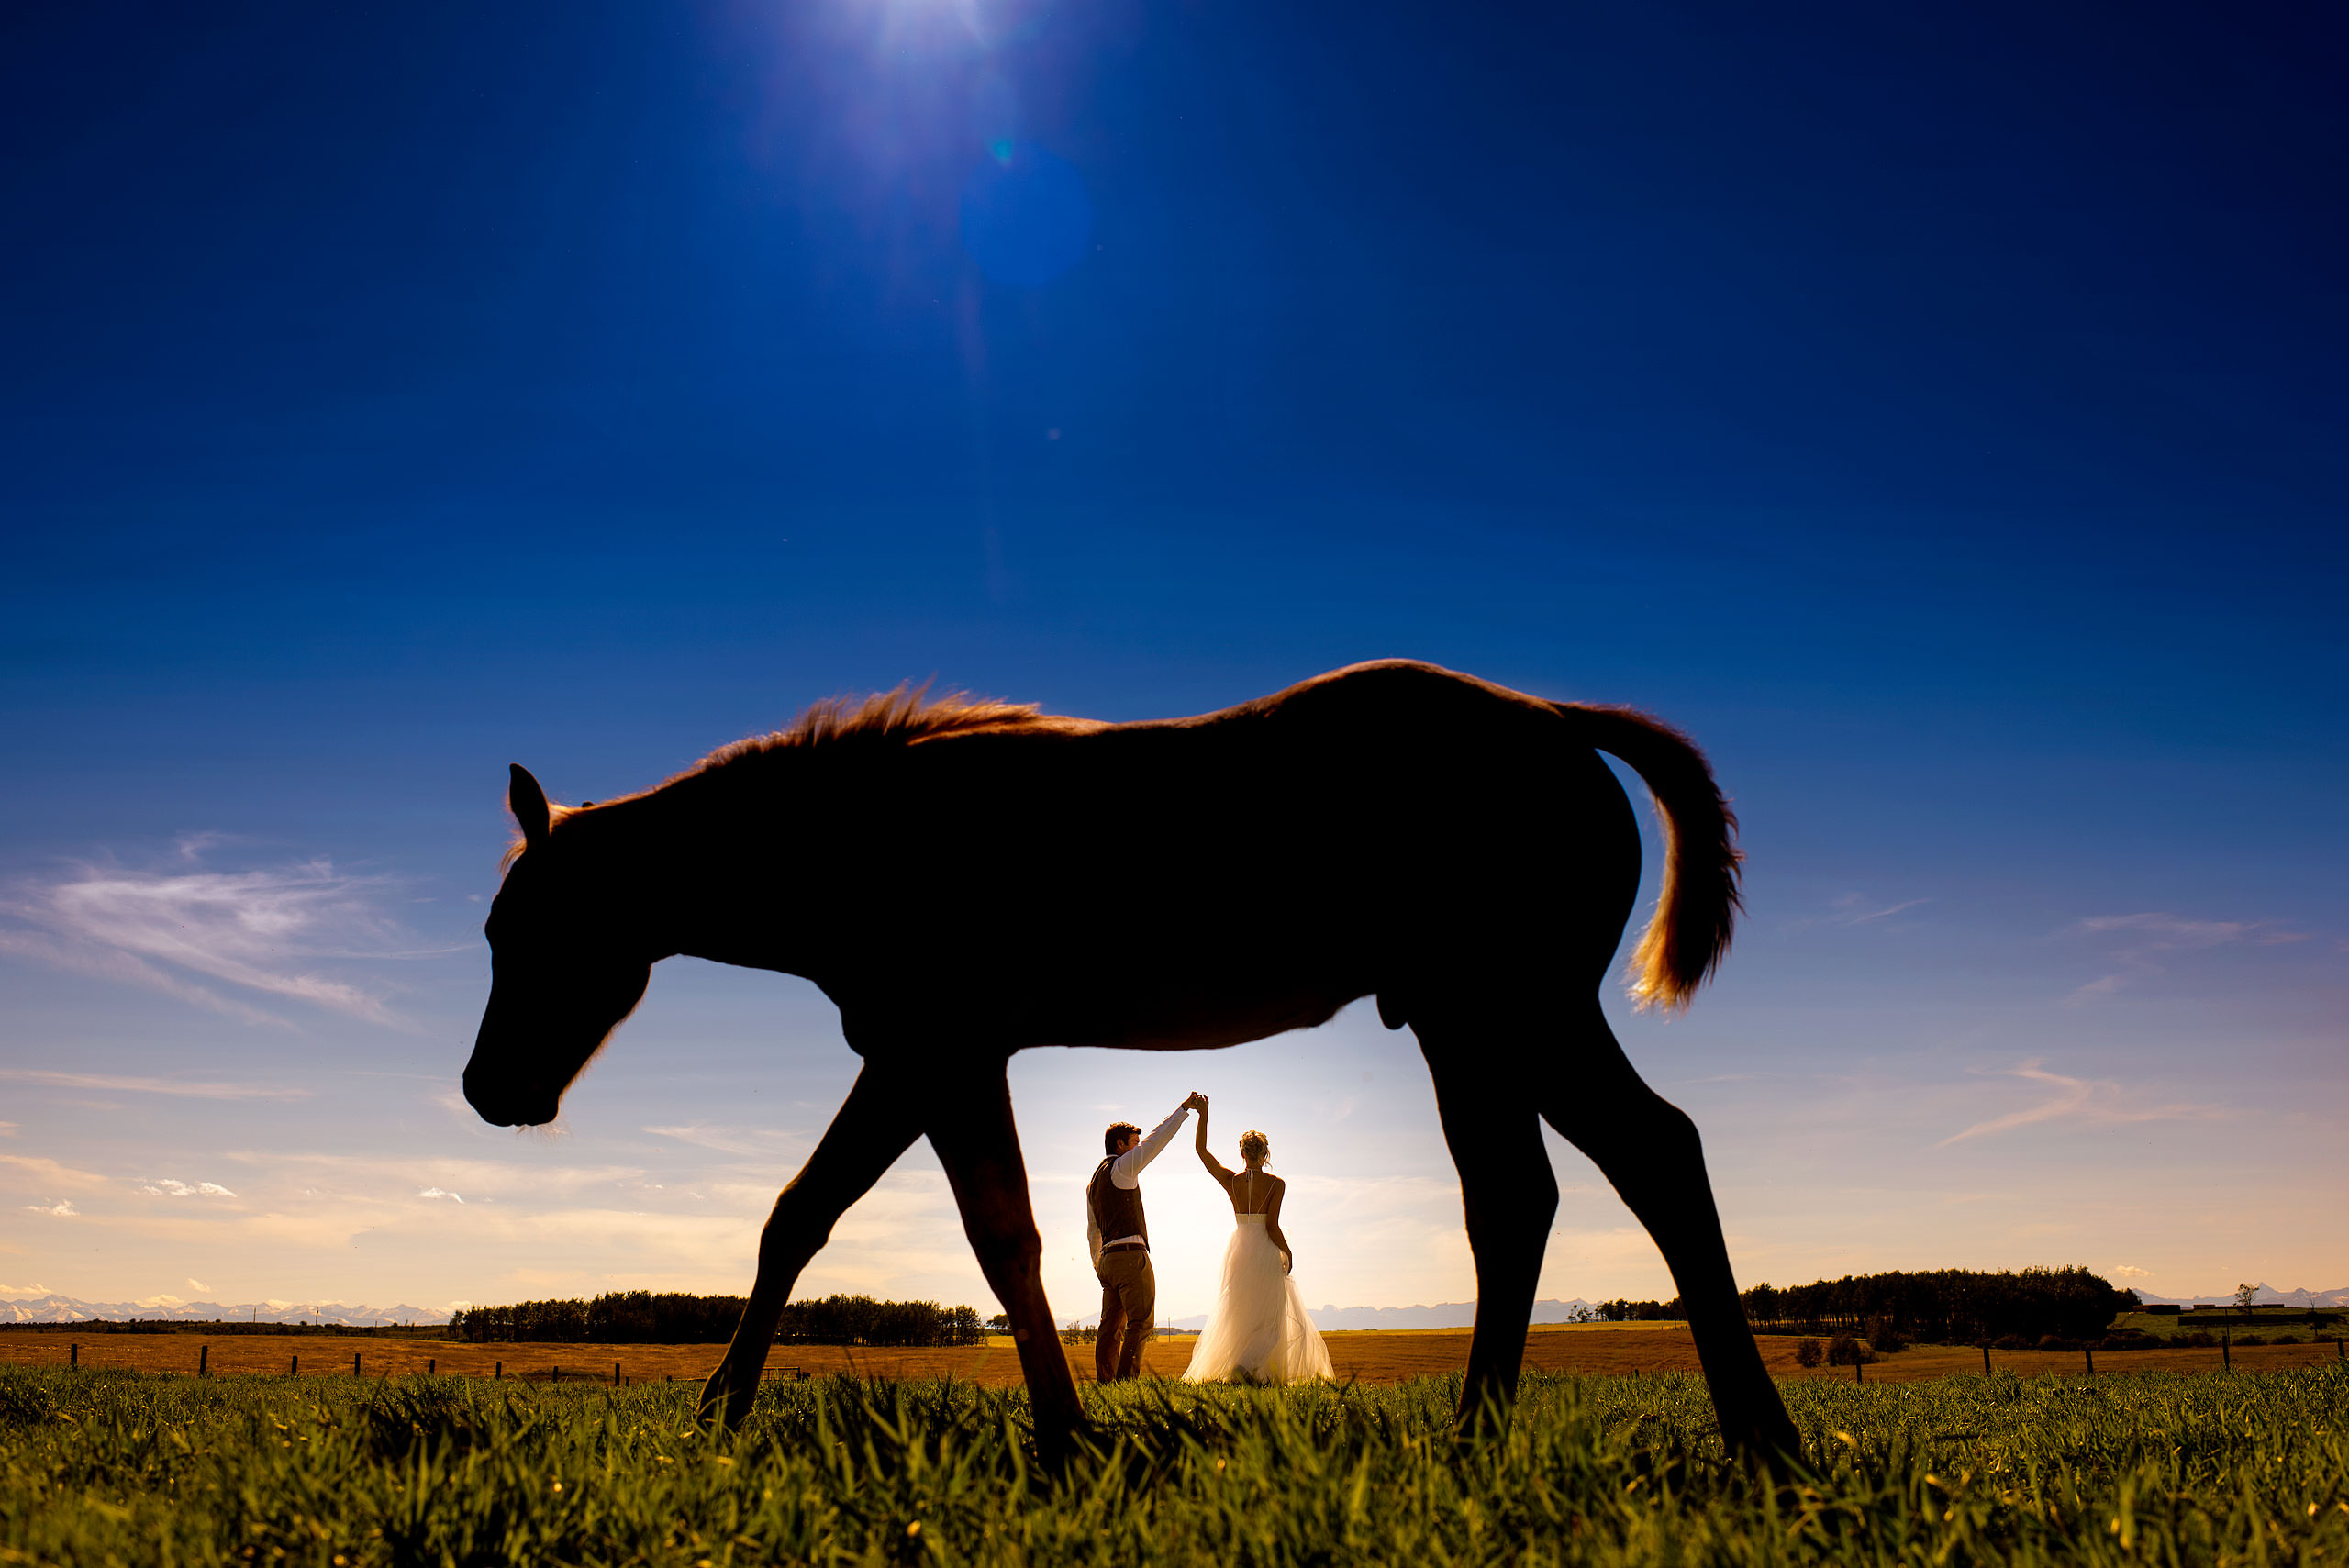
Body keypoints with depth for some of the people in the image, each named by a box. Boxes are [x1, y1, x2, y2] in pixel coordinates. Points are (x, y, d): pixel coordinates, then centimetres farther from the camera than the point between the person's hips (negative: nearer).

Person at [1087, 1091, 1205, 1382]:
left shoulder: (1093, 1182, 20)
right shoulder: (1121, 1167, -5)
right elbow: (1156, 1140, -11)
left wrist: (1099, 1267, 29)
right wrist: (1184, 1108, -10)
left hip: (1108, 1259, 9)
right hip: (1131, 1254, -9)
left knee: (1111, 1326, 8)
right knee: (1140, 1323, -8)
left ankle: (1104, 1382, 6)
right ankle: (1126, 1380, -14)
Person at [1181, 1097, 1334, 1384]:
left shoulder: (1230, 1180, -2)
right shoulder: (1276, 1183, -11)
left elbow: (1201, 1150, 1)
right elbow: (1272, 1226, -14)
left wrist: (1203, 1115, 1)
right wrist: (1288, 1253, -1)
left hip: (1238, 1250, 4)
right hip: (1265, 1252, -4)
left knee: (1241, 1316, 17)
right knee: (1271, 1320, 4)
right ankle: (1246, 1364, -18)